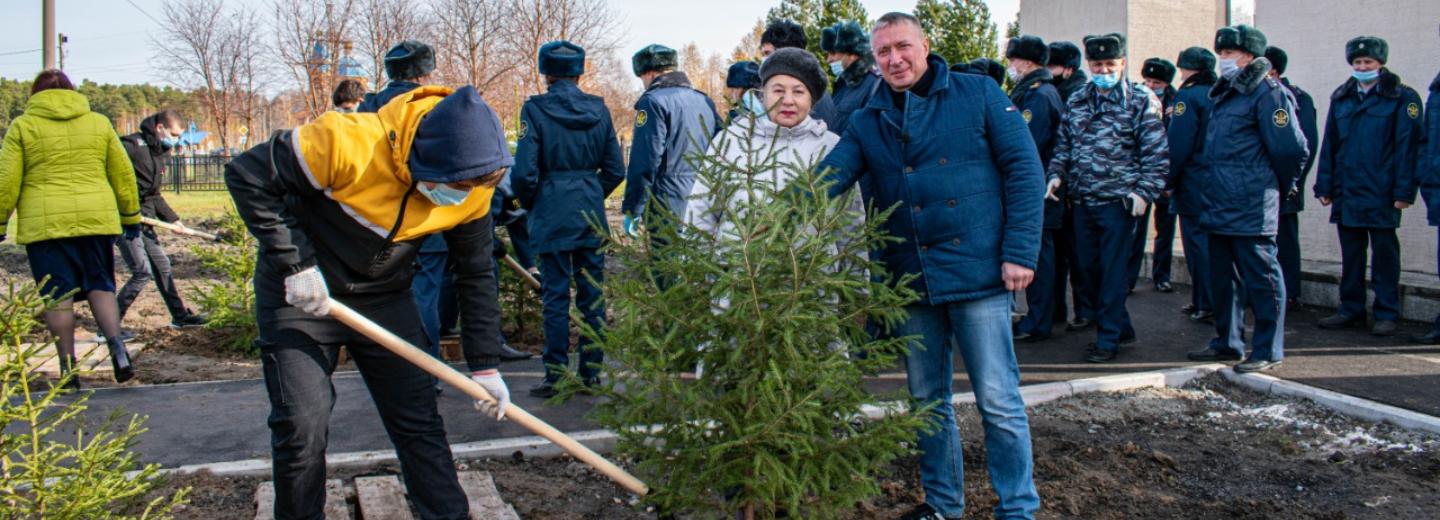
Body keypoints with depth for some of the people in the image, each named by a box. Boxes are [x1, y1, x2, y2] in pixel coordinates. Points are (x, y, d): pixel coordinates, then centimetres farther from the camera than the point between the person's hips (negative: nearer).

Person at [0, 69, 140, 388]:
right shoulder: (99, 123, 10)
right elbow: (123, 174, 11)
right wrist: (131, 217, 19)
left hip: (45, 223, -2)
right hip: (95, 217, 2)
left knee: (57, 294, 3)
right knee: (99, 285, 11)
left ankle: (69, 369, 5)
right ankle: (117, 346, -10)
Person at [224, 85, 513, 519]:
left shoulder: (473, 191, -16)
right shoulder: (347, 142, -32)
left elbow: (476, 275, -2)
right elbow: (246, 176, -22)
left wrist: (485, 365, -4)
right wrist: (296, 263, -26)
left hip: (386, 298, 4)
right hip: (301, 291, -3)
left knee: (418, 421, 3)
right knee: (302, 425, -7)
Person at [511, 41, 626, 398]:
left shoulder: (536, 110, -7)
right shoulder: (598, 110, 5)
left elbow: (524, 171, -11)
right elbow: (615, 169, 6)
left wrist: (529, 204, 6)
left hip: (553, 213, -3)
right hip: (592, 214, 4)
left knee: (556, 294, 1)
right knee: (592, 292, 10)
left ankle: (555, 376, 4)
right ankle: (591, 371, 16)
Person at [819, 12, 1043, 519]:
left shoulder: (977, 94, -1)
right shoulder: (867, 123, 8)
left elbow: (1024, 169, -4)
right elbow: (828, 176, -7)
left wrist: (1020, 251, -11)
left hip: (977, 270, -4)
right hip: (910, 280, 4)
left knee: (998, 400, 0)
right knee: (928, 400, 15)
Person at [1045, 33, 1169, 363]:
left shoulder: (1140, 100, -3)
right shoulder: (1077, 101, 12)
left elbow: (1156, 152, -6)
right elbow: (1064, 144, 18)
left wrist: (1144, 191, -15)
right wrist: (1057, 174, 1)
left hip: (1118, 200, -6)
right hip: (1082, 201, 6)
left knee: (1113, 270, -3)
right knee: (1089, 267, 11)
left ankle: (1108, 338, 6)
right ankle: (1121, 326, 26)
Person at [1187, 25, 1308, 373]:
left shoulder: (1268, 93, -11)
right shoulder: (1224, 93, 17)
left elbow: (1290, 148, -14)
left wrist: (1280, 186, 0)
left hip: (1251, 210, -9)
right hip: (1218, 206, 9)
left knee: (1261, 278, -1)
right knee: (1223, 276, 16)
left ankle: (1268, 351, 6)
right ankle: (1228, 343, 27)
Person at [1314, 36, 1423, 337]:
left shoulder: (1401, 98, -2)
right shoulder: (1341, 98, 13)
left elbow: (1407, 146, -7)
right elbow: (1329, 146, 12)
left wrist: (1403, 191, -13)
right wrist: (1324, 186, 6)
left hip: (1381, 195, -5)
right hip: (1347, 194, 5)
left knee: (1384, 253, 2)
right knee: (1350, 255, 11)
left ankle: (1387, 315, 9)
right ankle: (1351, 310, 19)